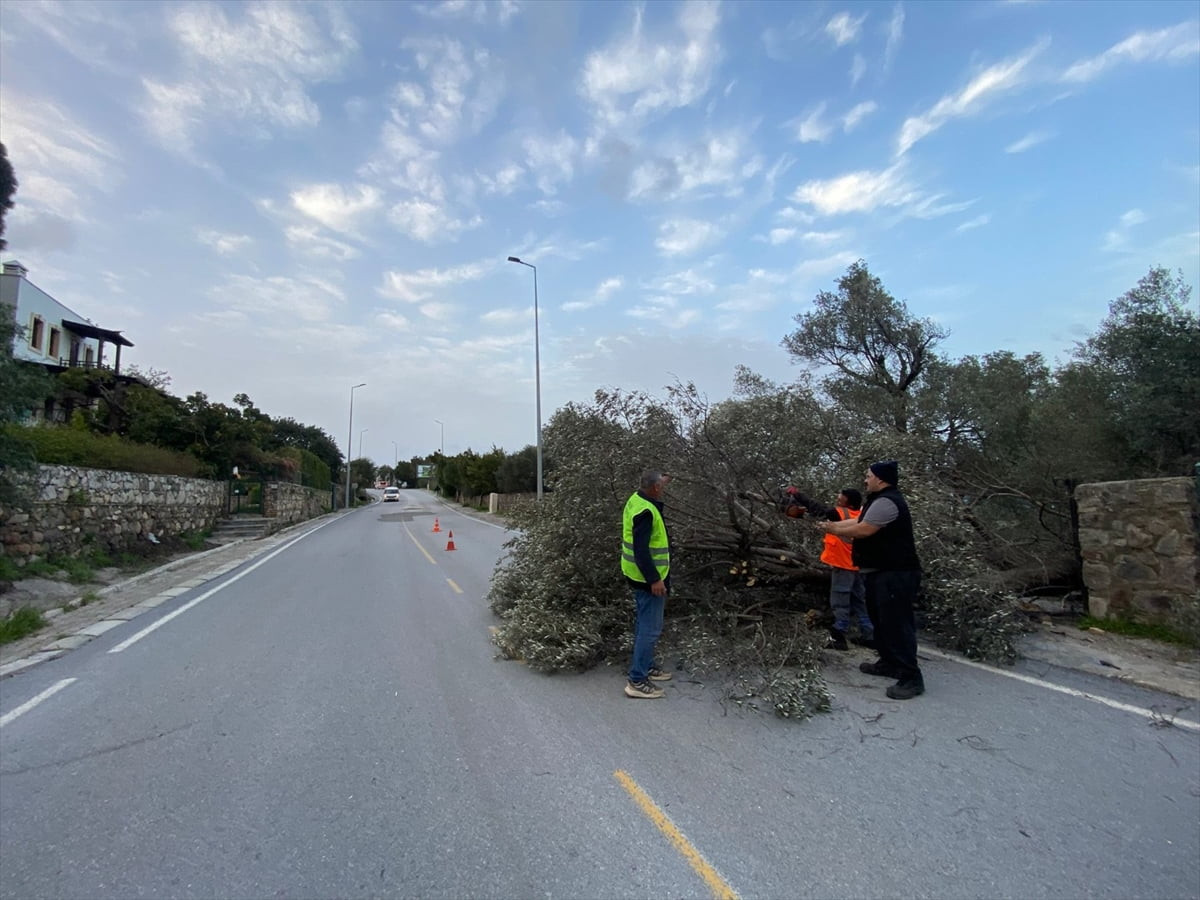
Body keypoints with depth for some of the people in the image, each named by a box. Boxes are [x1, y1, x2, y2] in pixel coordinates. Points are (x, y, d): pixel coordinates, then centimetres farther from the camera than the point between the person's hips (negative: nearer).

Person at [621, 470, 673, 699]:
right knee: (650, 628, -2)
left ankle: (647, 666, 37)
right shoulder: (645, 512, -27)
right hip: (647, 579, -11)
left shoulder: (636, 499, 2)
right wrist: (654, 579, -26)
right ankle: (637, 681, 6)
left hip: (638, 575, 11)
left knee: (645, 623, 22)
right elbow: (641, 550, -29)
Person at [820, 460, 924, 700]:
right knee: (882, 620, 19)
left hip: (895, 575, -12)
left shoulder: (886, 502, -20)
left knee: (897, 623, -9)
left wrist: (835, 531, -7)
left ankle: (912, 678, -4)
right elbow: (858, 521, 20)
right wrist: (834, 525, 15)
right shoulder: (880, 500, 16)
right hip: (881, 573, 12)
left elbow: (862, 530, -20)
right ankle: (889, 662, 31)